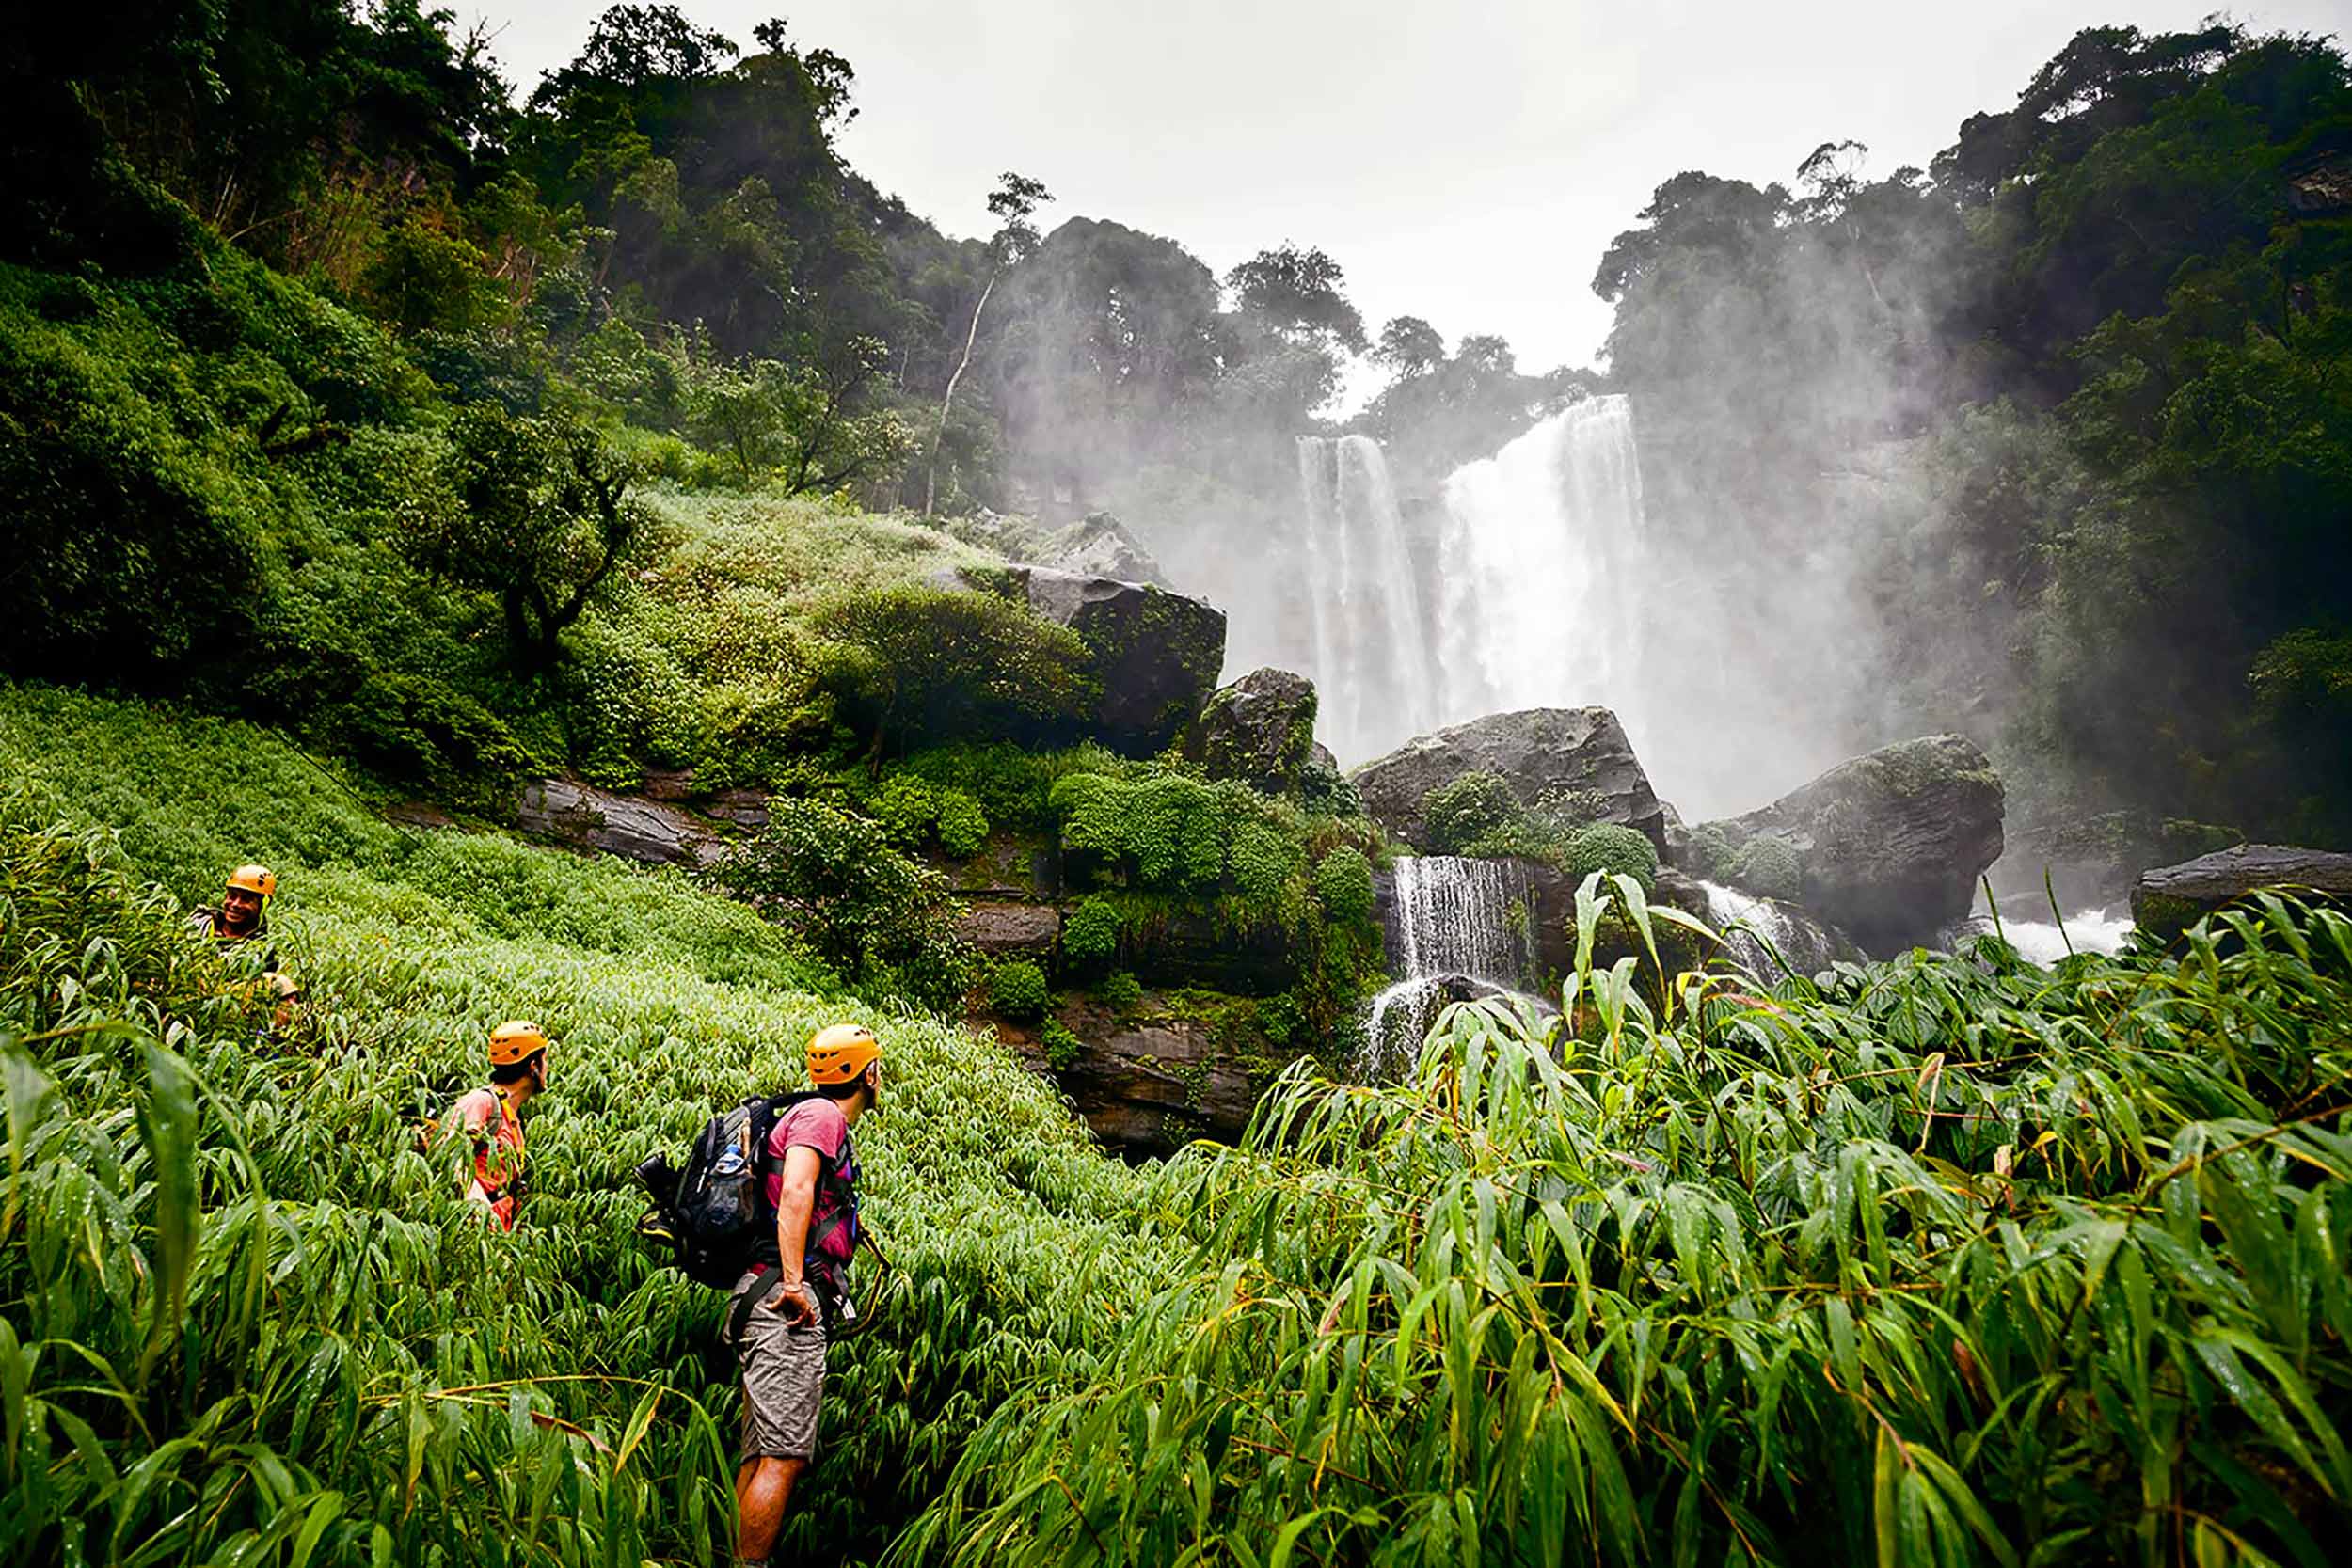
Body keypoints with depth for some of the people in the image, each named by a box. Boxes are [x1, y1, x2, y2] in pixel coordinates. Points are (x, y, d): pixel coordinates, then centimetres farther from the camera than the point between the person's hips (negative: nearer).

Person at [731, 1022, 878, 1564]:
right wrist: (794, 1283, -24)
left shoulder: (818, 1119, 25)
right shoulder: (821, 1115, -6)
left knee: (759, 1456, 12)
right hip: (787, 1303, -10)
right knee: (784, 1457, -10)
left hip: (764, 1300, 10)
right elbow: (795, 1192, -20)